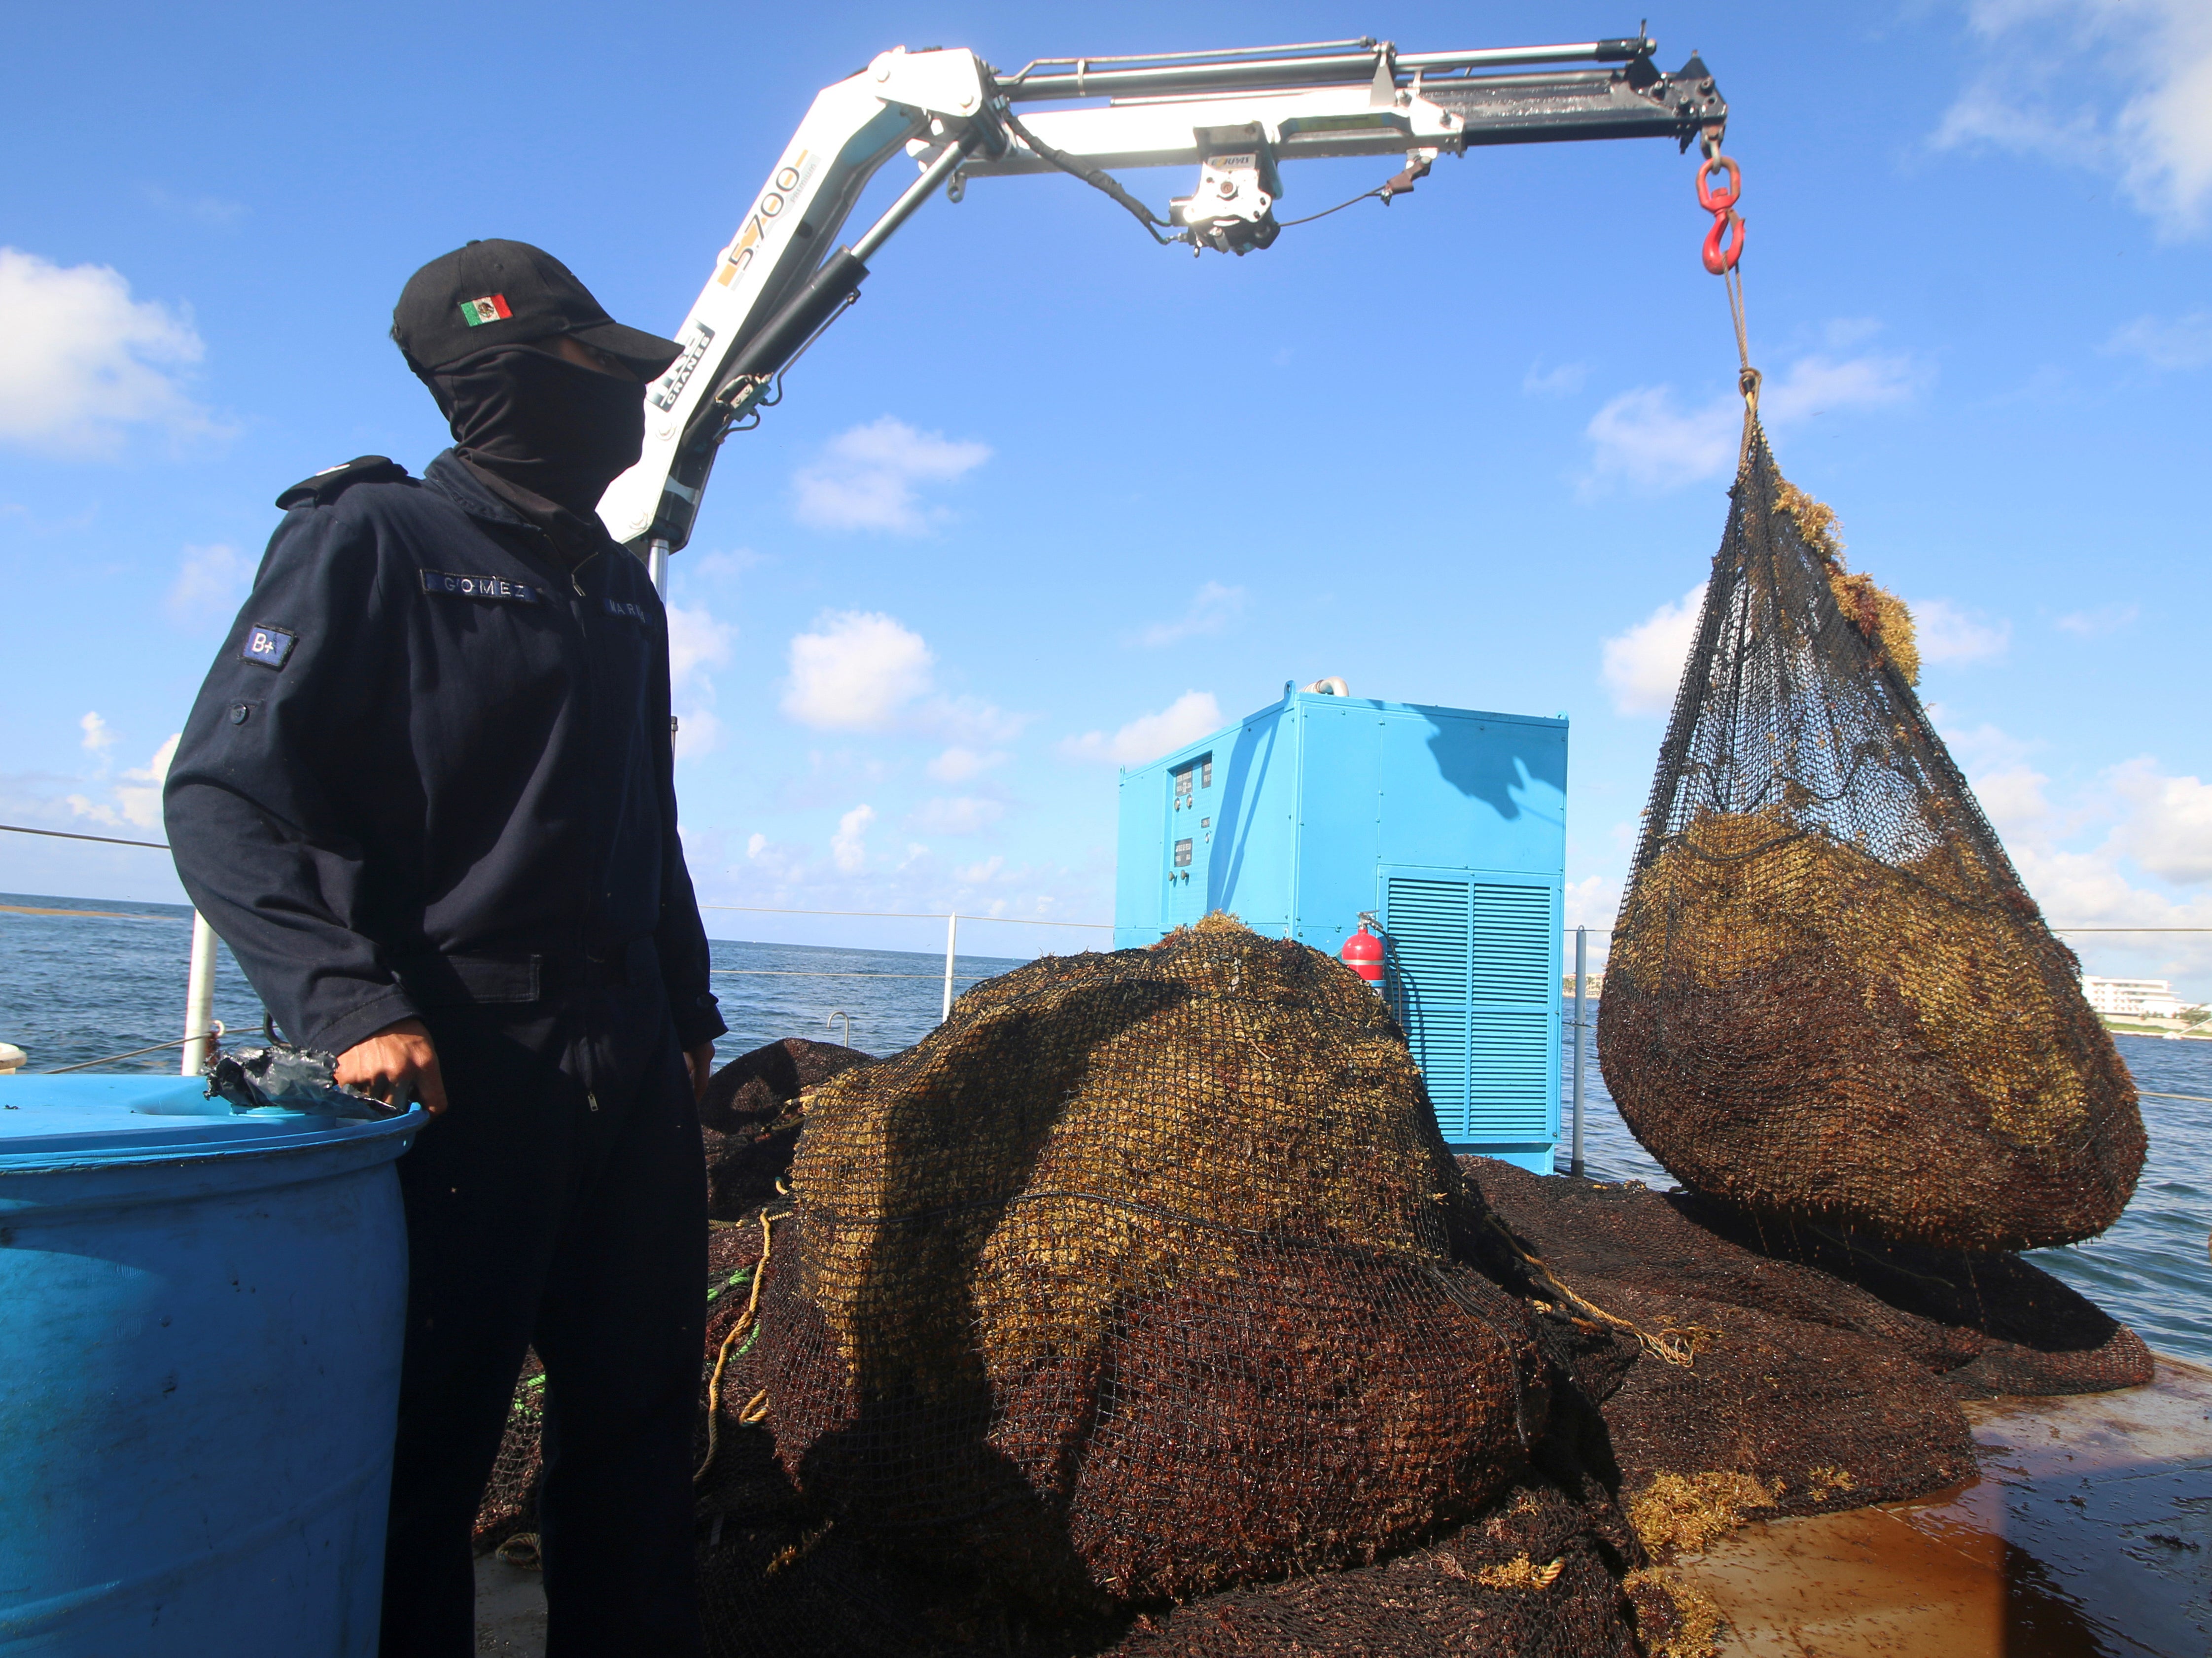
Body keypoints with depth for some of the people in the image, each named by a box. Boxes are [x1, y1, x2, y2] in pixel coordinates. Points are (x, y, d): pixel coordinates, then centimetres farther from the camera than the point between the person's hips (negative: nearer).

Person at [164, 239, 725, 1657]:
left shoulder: (623, 592, 17)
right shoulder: (372, 539, -3)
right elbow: (225, 796, -11)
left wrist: (689, 1011, 17)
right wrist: (354, 1002, -21)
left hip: (628, 1066, 7)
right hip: (456, 1064, -6)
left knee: (641, 1412, 13)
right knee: (427, 1439, 3)